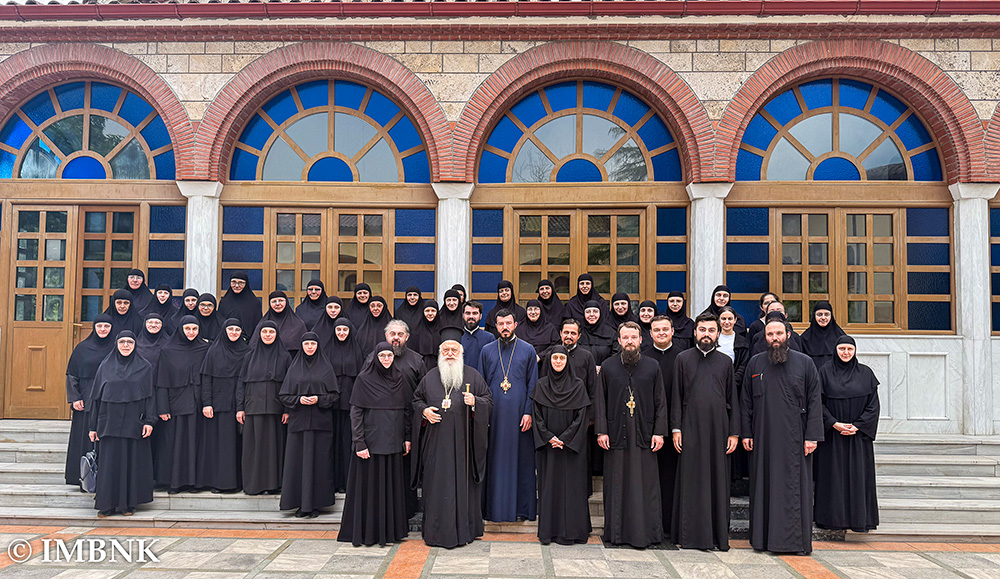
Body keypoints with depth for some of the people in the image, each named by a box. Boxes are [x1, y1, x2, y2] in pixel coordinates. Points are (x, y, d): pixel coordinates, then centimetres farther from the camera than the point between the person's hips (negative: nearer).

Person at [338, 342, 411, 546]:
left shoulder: (400, 378, 7)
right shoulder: (364, 379, -5)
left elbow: (408, 409, 11)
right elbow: (355, 412, -7)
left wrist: (407, 437, 6)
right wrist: (360, 443, -13)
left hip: (393, 441, 4)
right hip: (371, 440, -4)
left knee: (392, 485, 9)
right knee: (370, 485, 1)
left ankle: (391, 529, 20)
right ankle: (367, 532, 13)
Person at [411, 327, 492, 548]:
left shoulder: (472, 375, 5)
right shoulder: (430, 376, 10)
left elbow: (489, 400, 4)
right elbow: (416, 399, 17)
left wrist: (475, 402, -15)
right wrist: (424, 411, -2)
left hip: (463, 441, -1)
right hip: (436, 441, 2)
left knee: (463, 483, 1)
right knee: (436, 484, 3)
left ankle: (463, 530, 13)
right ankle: (436, 532, 13)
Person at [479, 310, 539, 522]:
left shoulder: (528, 350, 5)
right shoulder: (487, 351, 8)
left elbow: (533, 385, 3)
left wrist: (528, 412, -5)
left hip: (519, 413, -1)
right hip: (494, 414, 1)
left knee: (521, 458, 2)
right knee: (495, 459, 4)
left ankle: (521, 507, 12)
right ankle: (495, 507, 14)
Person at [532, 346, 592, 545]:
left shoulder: (578, 385, 1)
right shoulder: (541, 385, 5)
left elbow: (582, 417, -3)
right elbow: (537, 416, 2)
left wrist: (564, 439, -11)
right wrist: (549, 438, -9)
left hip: (571, 445, -1)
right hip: (547, 445, 1)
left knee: (571, 485, 0)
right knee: (548, 485, 3)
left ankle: (569, 532, 8)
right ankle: (548, 531, 10)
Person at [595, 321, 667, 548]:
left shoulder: (652, 367, 5)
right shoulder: (608, 366, 5)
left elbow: (660, 402, 6)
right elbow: (600, 401, 4)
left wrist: (659, 432, -1)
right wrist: (601, 431, -3)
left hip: (644, 435, 0)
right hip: (615, 435, 0)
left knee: (645, 485, 1)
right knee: (616, 485, 5)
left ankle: (645, 532, 10)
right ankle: (616, 532, 15)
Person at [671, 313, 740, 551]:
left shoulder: (725, 361, 9)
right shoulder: (683, 359, 5)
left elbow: (733, 399, 10)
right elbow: (676, 396, 4)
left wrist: (734, 432, 3)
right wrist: (676, 429, -3)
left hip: (718, 429, 2)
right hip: (691, 429, -1)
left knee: (718, 480, 5)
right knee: (691, 480, 2)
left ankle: (718, 535, 14)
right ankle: (690, 534, 10)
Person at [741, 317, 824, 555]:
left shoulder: (805, 363, 2)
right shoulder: (755, 363, 8)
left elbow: (814, 401, 0)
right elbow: (746, 401, 10)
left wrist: (812, 436, -7)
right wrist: (746, 433, 3)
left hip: (794, 438, -2)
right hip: (763, 436, 2)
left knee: (794, 487, 0)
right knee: (764, 485, 6)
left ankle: (795, 540, 9)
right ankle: (763, 538, 15)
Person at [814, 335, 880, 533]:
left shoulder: (866, 374, 4)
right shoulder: (825, 372, 1)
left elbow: (873, 406, 2)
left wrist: (857, 426, -10)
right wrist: (834, 424, -13)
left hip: (859, 434, 1)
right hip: (832, 435, -1)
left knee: (858, 475, 2)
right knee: (833, 476, 3)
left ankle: (859, 518, 11)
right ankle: (833, 518, 11)